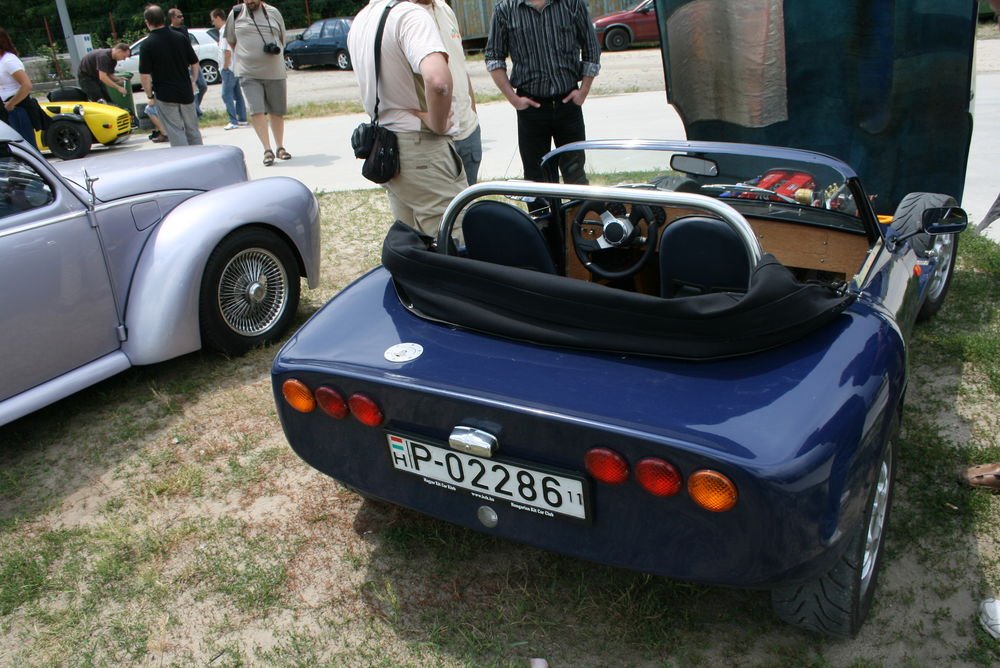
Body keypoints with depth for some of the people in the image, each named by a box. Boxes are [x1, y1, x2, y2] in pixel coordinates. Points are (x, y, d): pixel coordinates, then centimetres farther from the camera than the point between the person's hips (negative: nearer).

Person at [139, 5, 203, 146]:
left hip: (164, 95, -4)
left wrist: (149, 95, -1)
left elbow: (144, 75, -13)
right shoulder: (181, 38, 1)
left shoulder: (148, 44, -11)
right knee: (192, 129, 15)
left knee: (176, 132, 0)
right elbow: (195, 63, 7)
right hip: (186, 92, 4)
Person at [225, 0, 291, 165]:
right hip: (249, 74, -1)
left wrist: (275, 49, 5)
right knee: (256, 111, -14)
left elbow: (282, 38, 18)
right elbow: (231, 40, 15)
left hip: (275, 72, 1)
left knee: (277, 112, 8)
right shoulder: (236, 13, 4)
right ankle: (268, 150, -10)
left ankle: (280, 148, 22)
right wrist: (243, 56, 12)